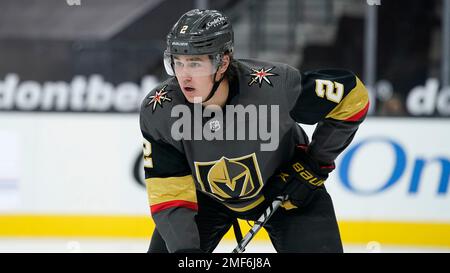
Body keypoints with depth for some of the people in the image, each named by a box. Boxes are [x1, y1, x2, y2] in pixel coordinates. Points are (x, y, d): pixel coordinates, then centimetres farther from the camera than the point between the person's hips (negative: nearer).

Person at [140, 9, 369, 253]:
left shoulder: (272, 85, -36)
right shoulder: (157, 110, -28)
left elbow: (351, 95, -22)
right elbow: (167, 193, -24)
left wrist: (316, 165, -17)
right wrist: (184, 248, -38)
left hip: (284, 190, -2)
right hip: (209, 195, 2)